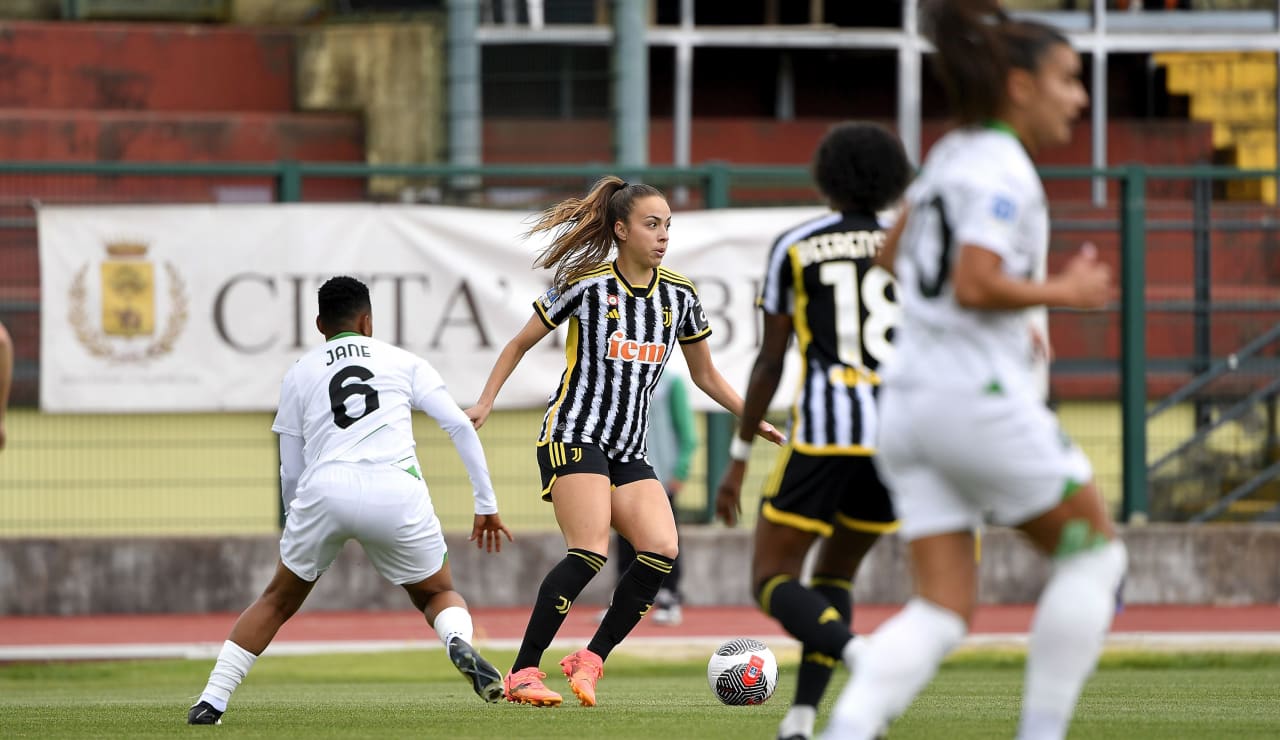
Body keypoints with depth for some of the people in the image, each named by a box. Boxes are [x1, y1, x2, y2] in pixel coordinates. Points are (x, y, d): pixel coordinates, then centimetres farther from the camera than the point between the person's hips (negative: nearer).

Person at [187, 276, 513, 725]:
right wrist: (486, 506, 17)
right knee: (438, 594, 21)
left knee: (277, 601, 21)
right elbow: (460, 426, 13)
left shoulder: (299, 374, 24)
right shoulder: (404, 363, 22)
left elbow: (290, 474, 22)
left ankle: (211, 702, 12)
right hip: (396, 491, -1)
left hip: (325, 487, 1)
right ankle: (460, 643, -14)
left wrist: (297, 529, 38)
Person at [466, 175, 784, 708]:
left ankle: (590, 659, -4)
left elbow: (705, 375, 20)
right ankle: (522, 674, -17)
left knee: (661, 550, -16)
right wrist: (485, 403, -2)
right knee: (591, 553, -23)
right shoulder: (587, 286, -5)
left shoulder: (679, 296, 8)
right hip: (574, 435, -6)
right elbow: (520, 345, 6)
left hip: (630, 452, 6)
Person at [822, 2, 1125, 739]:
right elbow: (974, 286, -21)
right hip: (980, 398, -8)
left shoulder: (952, 155, 16)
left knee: (944, 609, 4)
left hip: (909, 400, 8)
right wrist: (1065, 292, -7)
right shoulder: (1004, 170, -11)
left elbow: (894, 254, 29)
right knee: (1096, 552, 9)